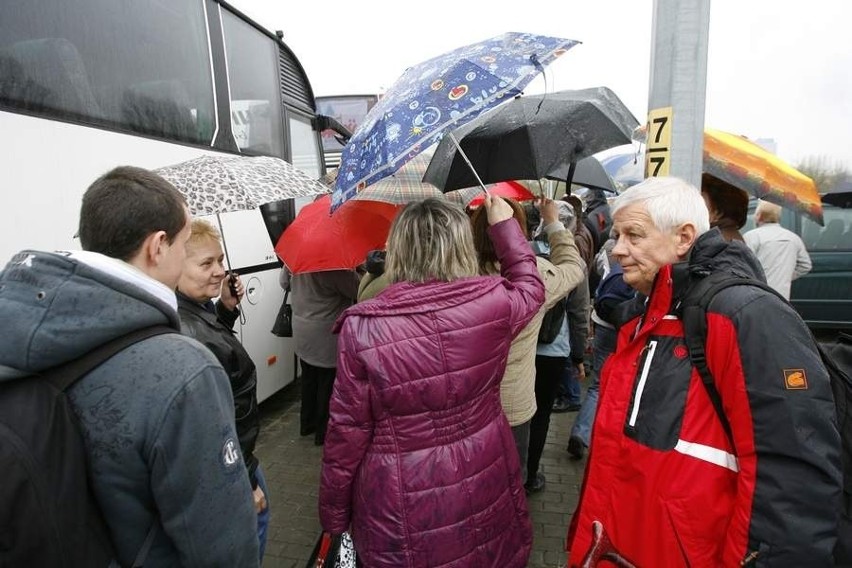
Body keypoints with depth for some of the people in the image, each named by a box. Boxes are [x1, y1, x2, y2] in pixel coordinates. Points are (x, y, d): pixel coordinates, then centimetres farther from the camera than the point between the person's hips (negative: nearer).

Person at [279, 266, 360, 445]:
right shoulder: (334, 267, -26)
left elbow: (284, 282, 14)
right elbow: (358, 290, -21)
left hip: (302, 334, 7)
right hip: (326, 335, -7)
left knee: (308, 379, 21)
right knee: (327, 383, 7)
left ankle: (306, 424, 36)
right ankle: (323, 432, 19)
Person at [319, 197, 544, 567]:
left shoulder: (364, 327, -20)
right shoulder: (494, 301, -15)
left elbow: (347, 432, -12)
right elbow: (530, 285, 10)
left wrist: (333, 514, 4)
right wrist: (504, 226, 22)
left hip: (403, 510, -2)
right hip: (485, 489, 3)